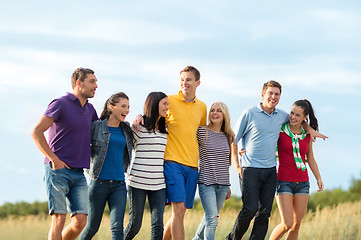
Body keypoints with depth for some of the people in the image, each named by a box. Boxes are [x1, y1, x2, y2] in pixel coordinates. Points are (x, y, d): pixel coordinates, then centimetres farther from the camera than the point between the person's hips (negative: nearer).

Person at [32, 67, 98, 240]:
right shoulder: (61, 104, -6)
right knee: (59, 219, -10)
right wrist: (54, 159, -14)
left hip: (78, 174, 6)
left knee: (81, 221, -4)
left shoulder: (89, 109, 15)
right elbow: (36, 132, -13)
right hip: (58, 170, -6)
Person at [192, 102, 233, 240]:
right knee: (212, 219, -15)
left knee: (210, 218, 14)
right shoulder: (202, 132, -4)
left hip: (223, 184, 5)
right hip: (206, 182, -5)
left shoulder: (227, 136, 11)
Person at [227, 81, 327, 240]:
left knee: (264, 212, -1)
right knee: (250, 209, -13)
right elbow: (234, 140, 2)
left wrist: (309, 129, 17)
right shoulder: (249, 114, -3)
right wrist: (236, 166, -3)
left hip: (270, 170, 5)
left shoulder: (281, 116, 12)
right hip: (250, 169, -5)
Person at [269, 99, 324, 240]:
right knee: (287, 224, -13)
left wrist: (318, 178, 11)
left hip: (302, 183, 4)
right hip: (284, 182, -4)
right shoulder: (280, 131, -5)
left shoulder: (307, 134, 7)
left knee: (296, 224, 3)